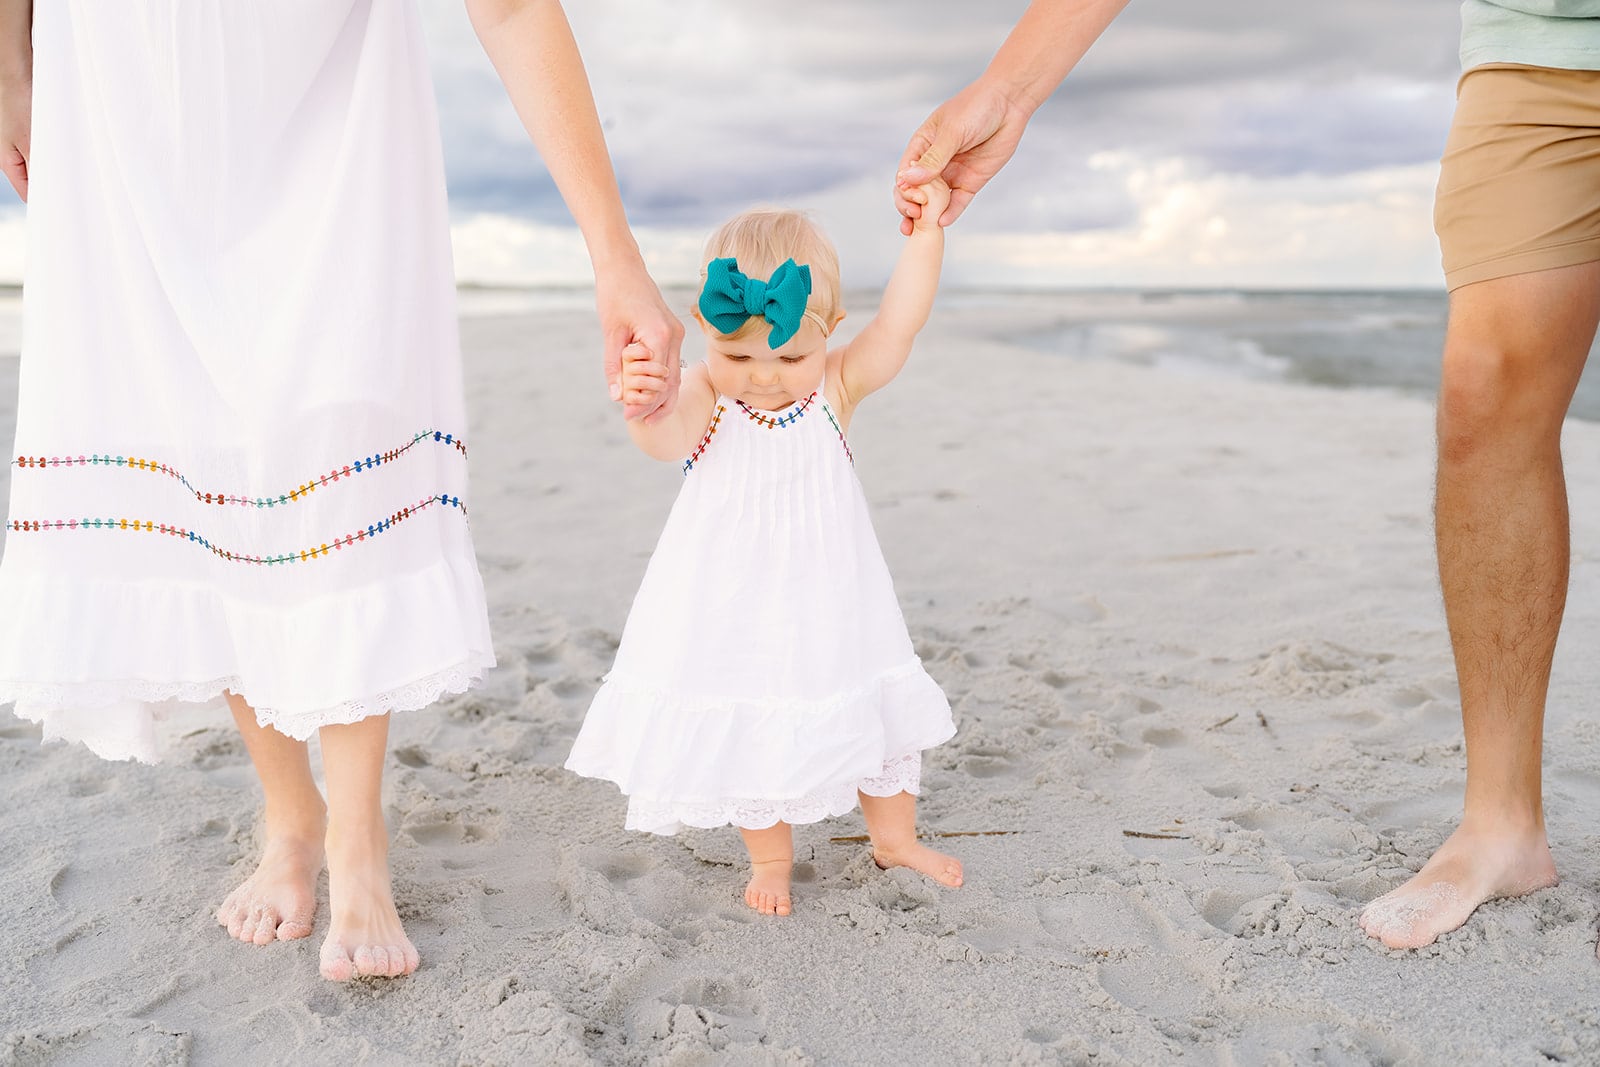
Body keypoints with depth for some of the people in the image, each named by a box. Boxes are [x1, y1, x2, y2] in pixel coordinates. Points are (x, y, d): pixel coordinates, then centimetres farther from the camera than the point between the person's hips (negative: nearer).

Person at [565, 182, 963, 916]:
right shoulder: (704, 395, -15)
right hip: (731, 606, -1)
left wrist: (925, 233, -23)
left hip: (825, 601, 2)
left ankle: (894, 837, 41)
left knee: (870, 712, 16)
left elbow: (899, 326, -20)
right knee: (746, 730, 11)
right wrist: (646, 407, -57)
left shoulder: (836, 387, -9)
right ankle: (771, 857, 36)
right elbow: (669, 440, -35)